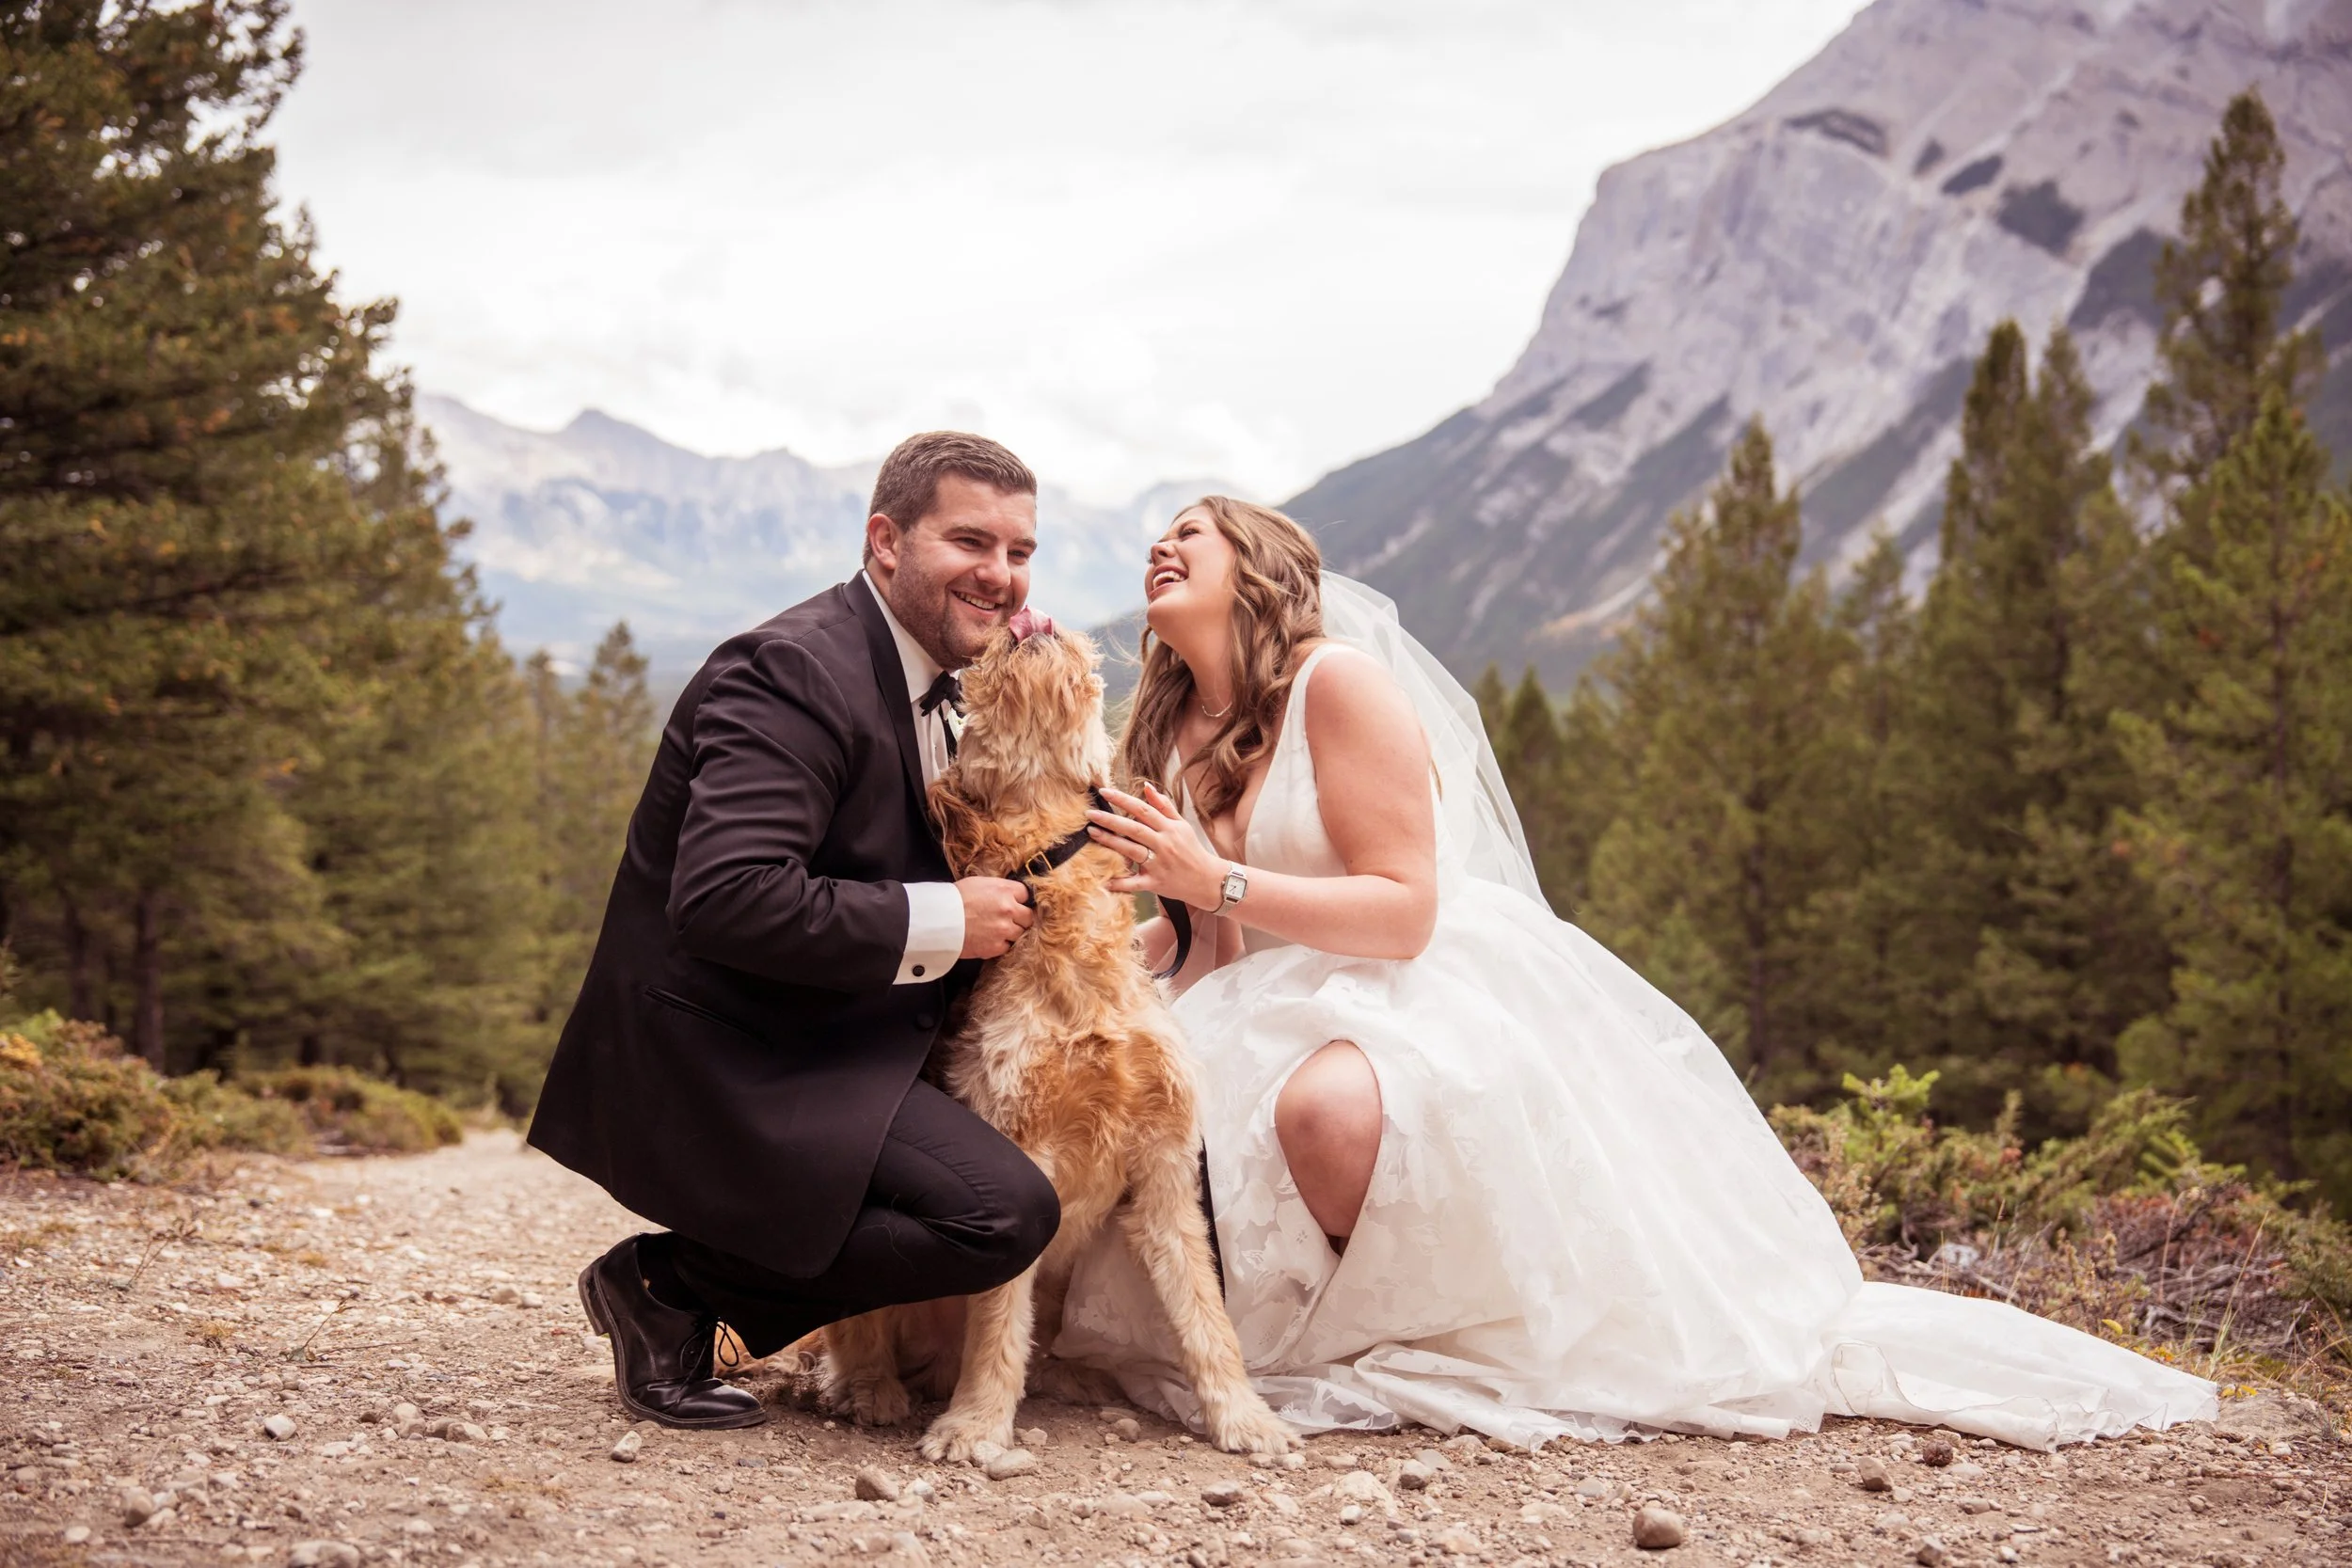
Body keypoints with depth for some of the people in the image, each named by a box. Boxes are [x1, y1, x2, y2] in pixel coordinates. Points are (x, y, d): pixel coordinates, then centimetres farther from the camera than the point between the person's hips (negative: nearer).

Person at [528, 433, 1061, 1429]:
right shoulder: (794, 671, -18)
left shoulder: (918, 677, 14)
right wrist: (942, 921, -22)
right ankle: (673, 1285, -6)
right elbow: (725, 899, -29)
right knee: (1007, 1213, -21)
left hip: (799, 1049, 10)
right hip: (718, 1058, -10)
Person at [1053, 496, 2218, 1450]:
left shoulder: (1338, 679, -10)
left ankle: (1384, 1344, -10)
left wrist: (1221, 882, -21)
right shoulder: (1175, 740, 13)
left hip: (1440, 995, -8)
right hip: (1287, 1016, 8)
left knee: (1330, 1105, -41)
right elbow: (1220, 950, 14)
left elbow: (1404, 909, -15)